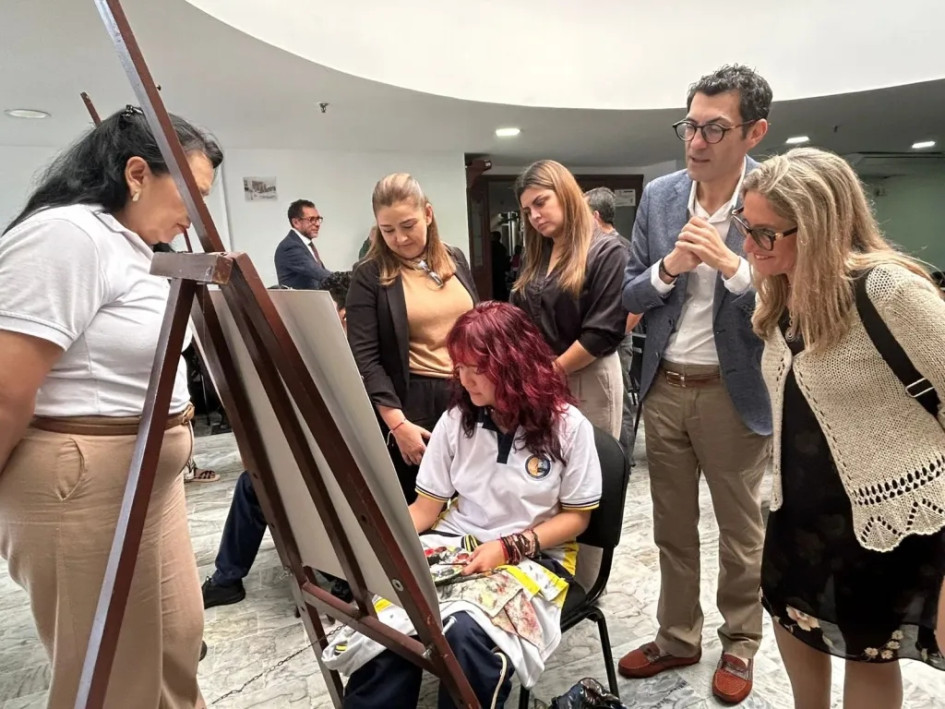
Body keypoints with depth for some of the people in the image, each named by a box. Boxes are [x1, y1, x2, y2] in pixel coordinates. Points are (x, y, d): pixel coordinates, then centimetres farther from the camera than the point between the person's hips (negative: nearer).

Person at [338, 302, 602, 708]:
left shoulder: (568, 426, -8)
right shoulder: (457, 420, 0)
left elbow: (576, 517, -2)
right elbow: (425, 508, 2)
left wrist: (507, 547, -15)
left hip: (532, 555, -2)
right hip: (455, 544, 3)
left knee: (466, 633, -32)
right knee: (386, 619, -25)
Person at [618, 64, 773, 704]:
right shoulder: (659, 195, 2)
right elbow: (629, 296, 3)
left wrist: (730, 264, -24)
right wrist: (668, 267, -16)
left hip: (734, 392, -3)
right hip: (664, 388, 4)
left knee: (741, 532, 14)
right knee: (672, 529, 17)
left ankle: (741, 643, 38)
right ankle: (678, 638, 38)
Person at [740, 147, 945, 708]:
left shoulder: (887, 288, -24)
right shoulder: (780, 294, 0)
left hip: (890, 511, -7)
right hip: (802, 503, 7)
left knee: (869, 650, 15)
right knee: (792, 618, 23)